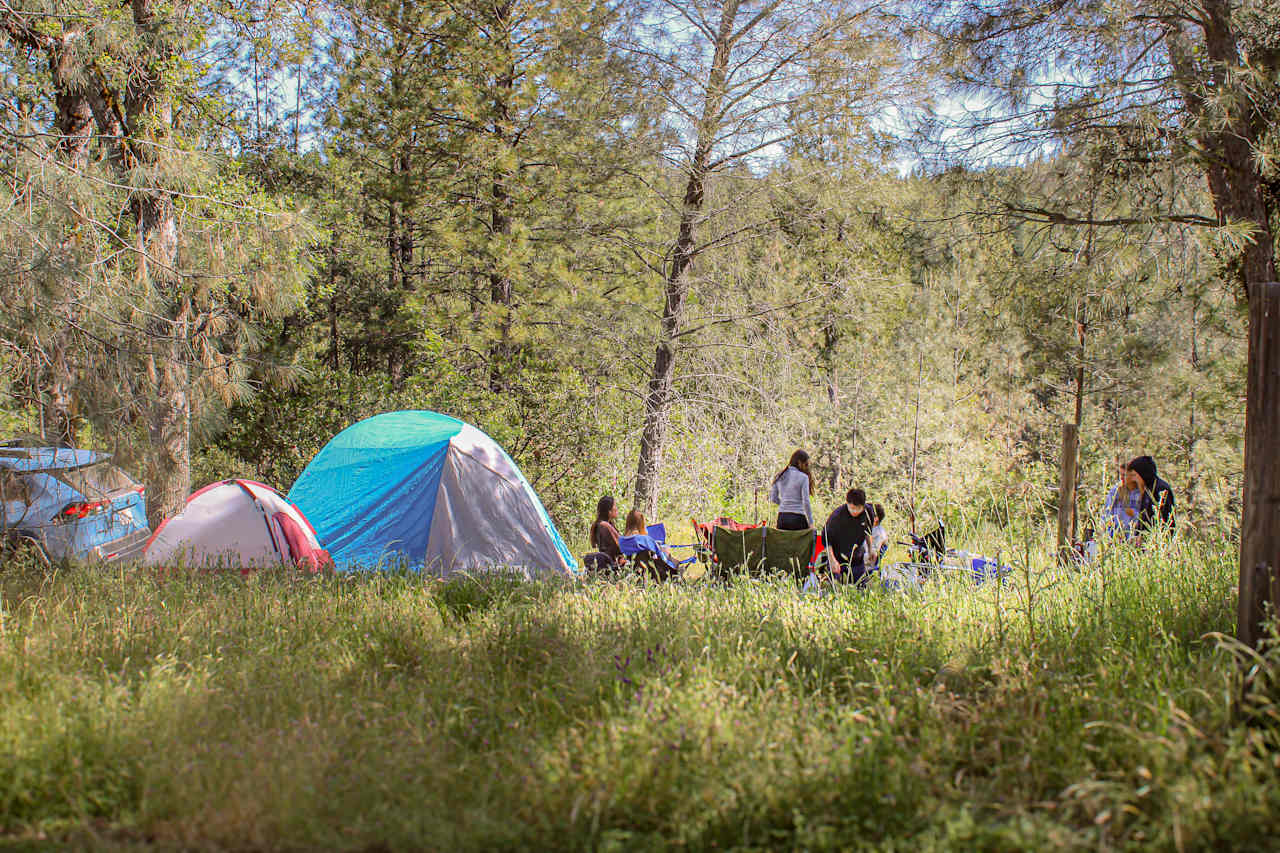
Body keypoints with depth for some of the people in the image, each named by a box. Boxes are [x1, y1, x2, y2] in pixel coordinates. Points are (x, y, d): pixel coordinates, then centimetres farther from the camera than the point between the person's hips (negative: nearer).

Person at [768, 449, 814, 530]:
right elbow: (806, 502, -10)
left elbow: (773, 499, 10)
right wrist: (811, 523, -5)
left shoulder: (779, 476, 8)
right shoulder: (803, 477, -7)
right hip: (798, 518, -5)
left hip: (781, 517, 5)